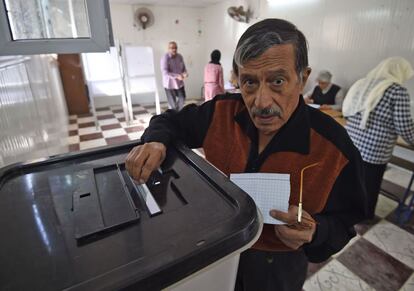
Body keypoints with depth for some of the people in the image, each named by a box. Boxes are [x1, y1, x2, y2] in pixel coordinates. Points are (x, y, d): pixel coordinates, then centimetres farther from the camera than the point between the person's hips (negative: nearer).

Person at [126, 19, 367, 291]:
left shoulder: (335, 149, -27)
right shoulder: (223, 113, -20)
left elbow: (343, 223, -13)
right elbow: (171, 120, -5)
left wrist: (314, 231, -36)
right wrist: (156, 141, -27)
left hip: (277, 263, -2)